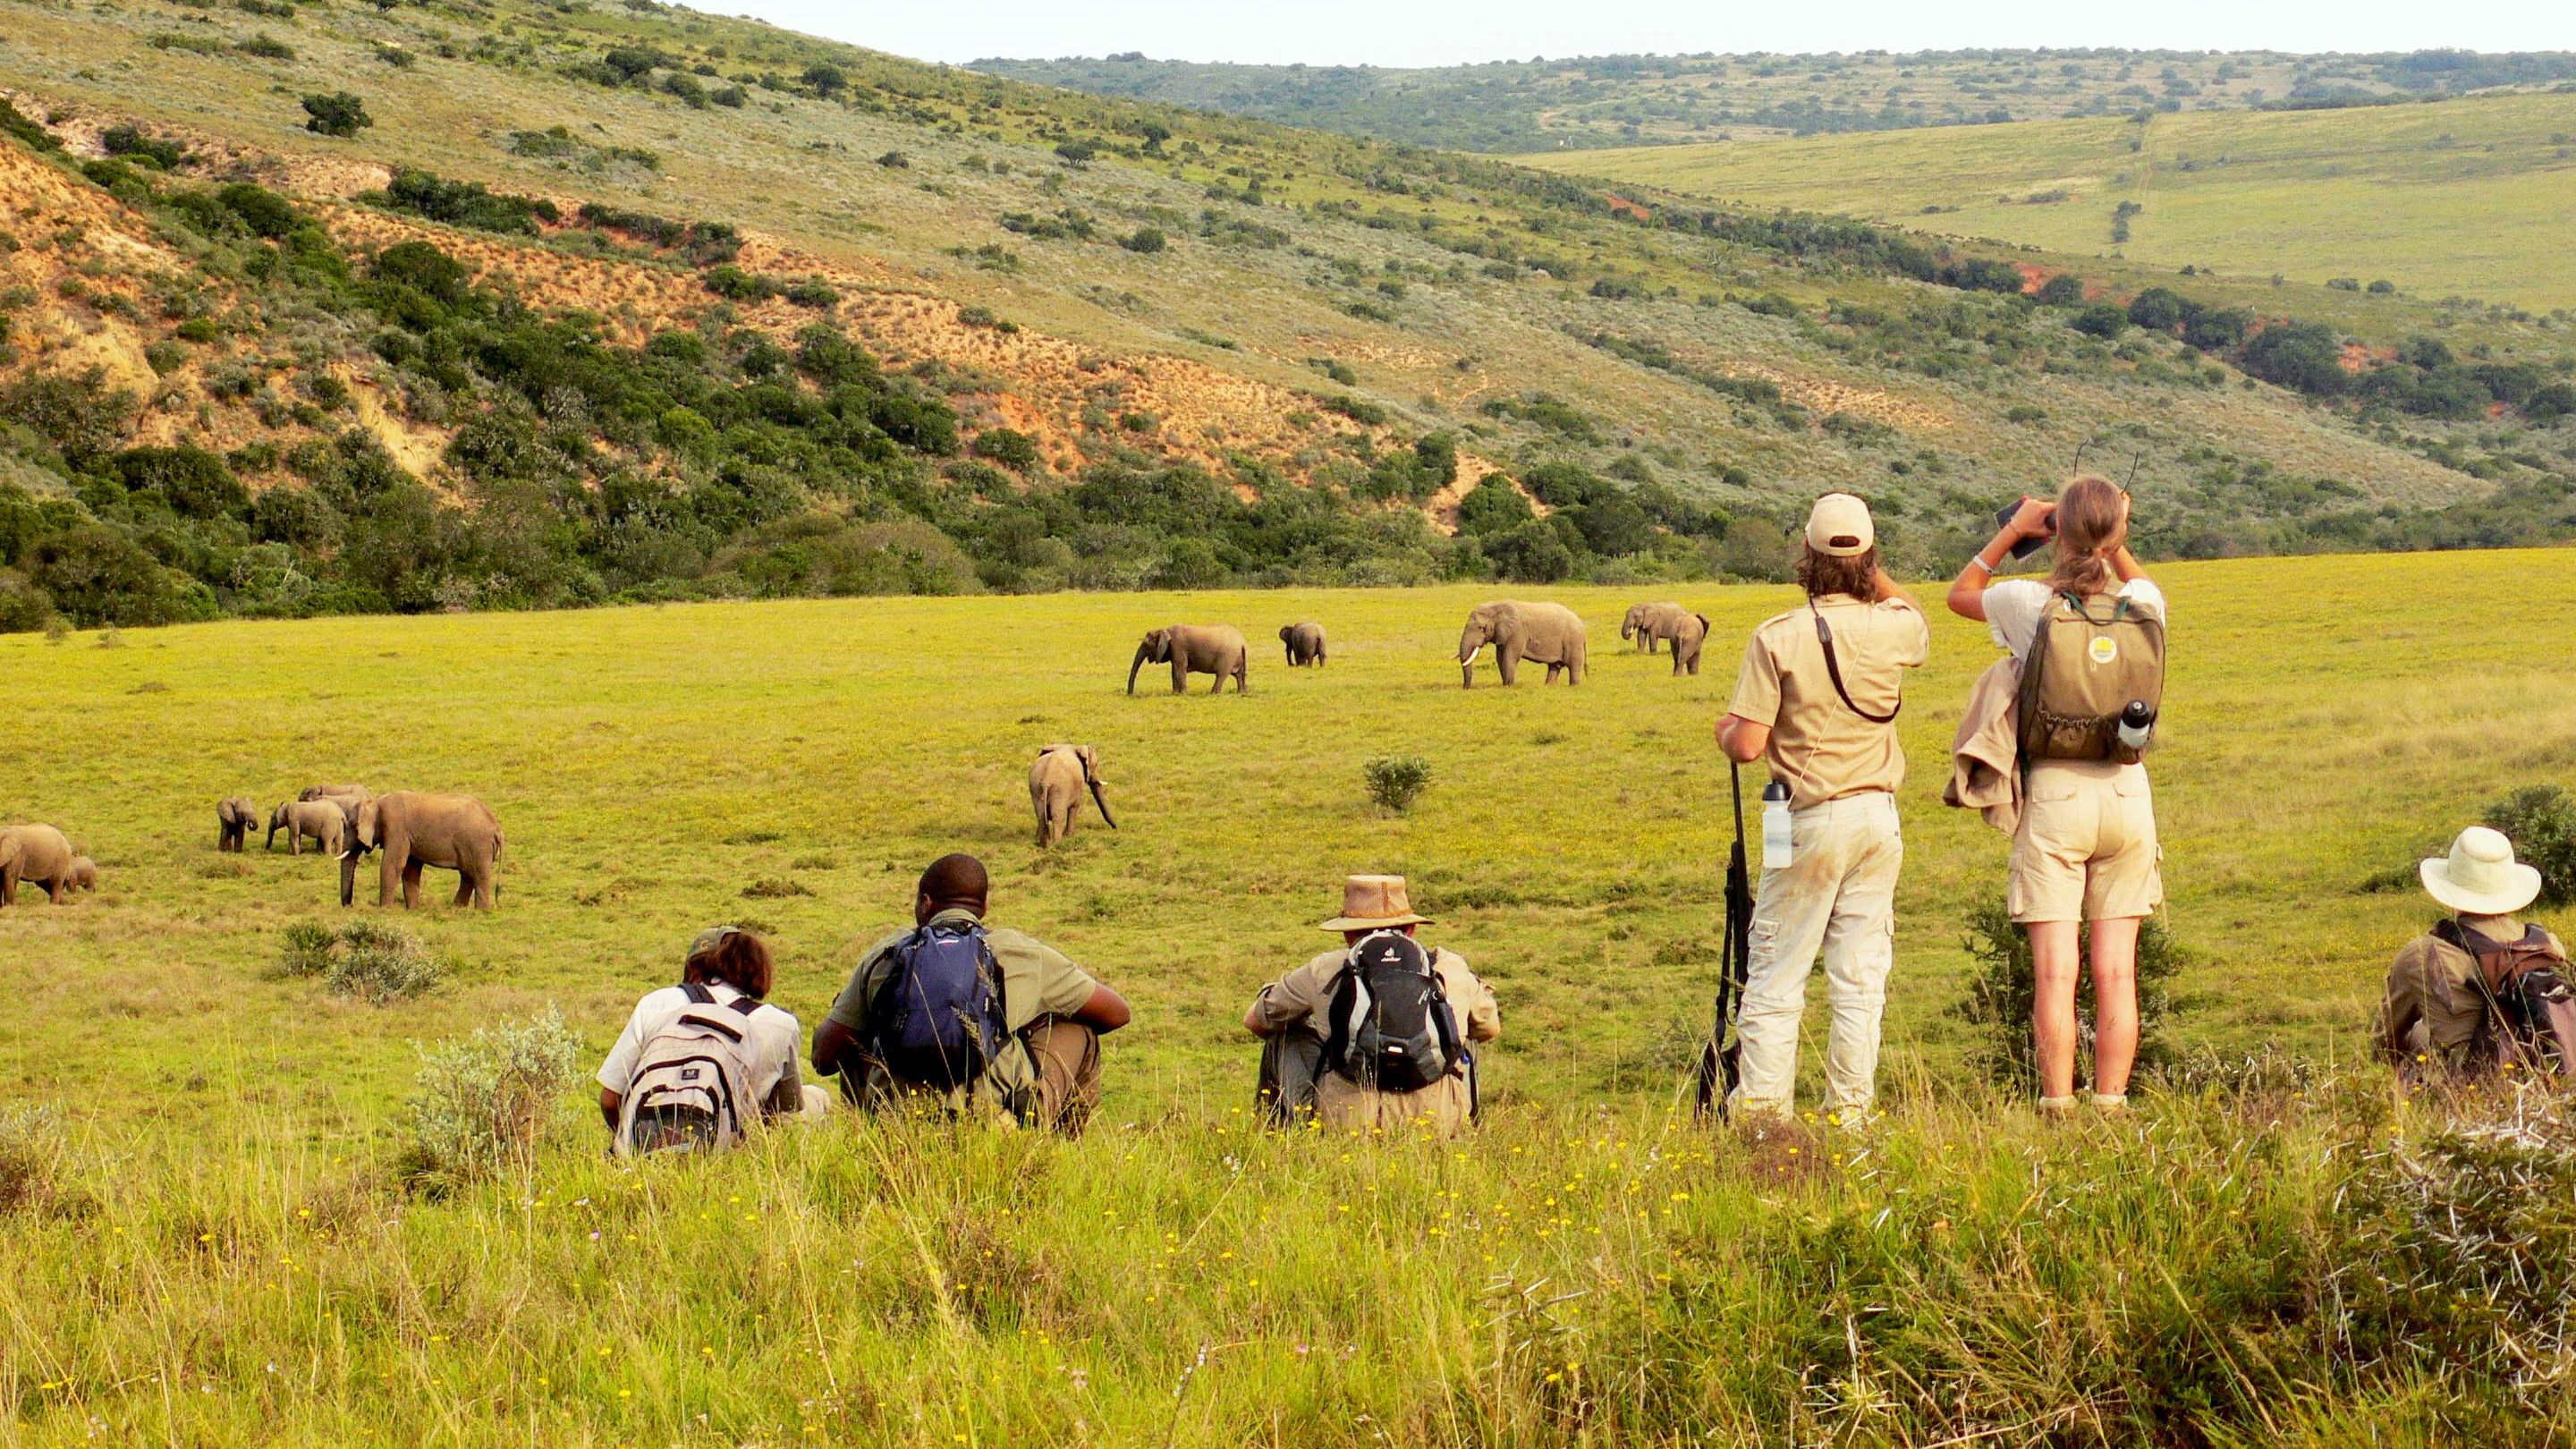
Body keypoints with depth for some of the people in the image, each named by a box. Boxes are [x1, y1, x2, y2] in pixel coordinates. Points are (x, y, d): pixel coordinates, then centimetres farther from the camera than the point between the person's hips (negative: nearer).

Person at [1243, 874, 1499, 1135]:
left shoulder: (1326, 970, 10)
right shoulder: (1451, 967, 13)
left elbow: (1255, 1021, 27)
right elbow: (1491, 1028, 33)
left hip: (1348, 1117, -1)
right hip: (1438, 1124, 1)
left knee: (1286, 1036, 27)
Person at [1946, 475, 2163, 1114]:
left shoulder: (2029, 603, -9)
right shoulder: (2143, 603, -2)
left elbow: (1960, 592, 13)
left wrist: (2016, 527, 13)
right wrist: (2115, 542, 14)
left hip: (2054, 794, -2)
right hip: (2126, 792, 3)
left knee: (2055, 973, -2)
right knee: (2116, 972, 6)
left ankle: (2058, 1111, -3)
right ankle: (2111, 1109, 7)